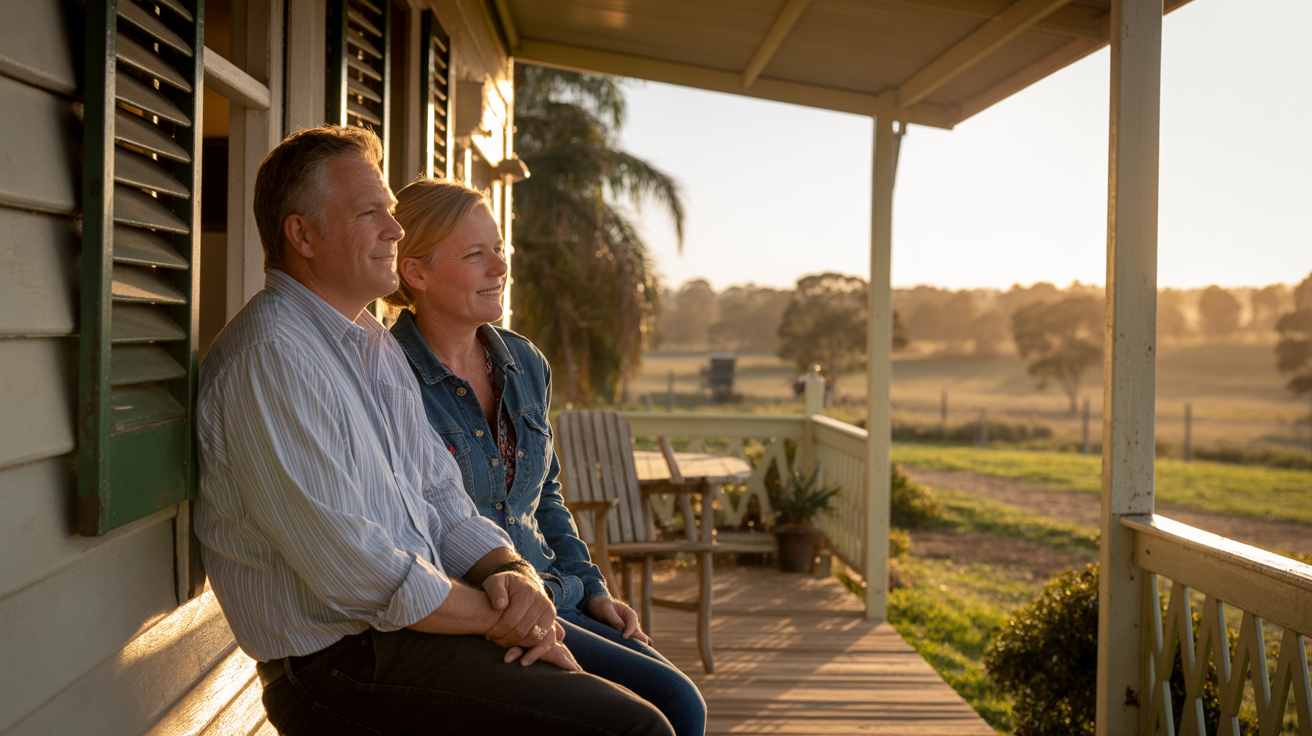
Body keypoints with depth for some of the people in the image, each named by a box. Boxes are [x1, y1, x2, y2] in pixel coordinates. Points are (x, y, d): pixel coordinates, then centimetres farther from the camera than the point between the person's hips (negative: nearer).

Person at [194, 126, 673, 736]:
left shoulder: (379, 347, 16)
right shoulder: (270, 356, -16)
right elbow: (348, 567, -21)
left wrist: (511, 571, -4)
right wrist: (497, 615, -11)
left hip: (419, 627, 9)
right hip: (345, 670, -9)